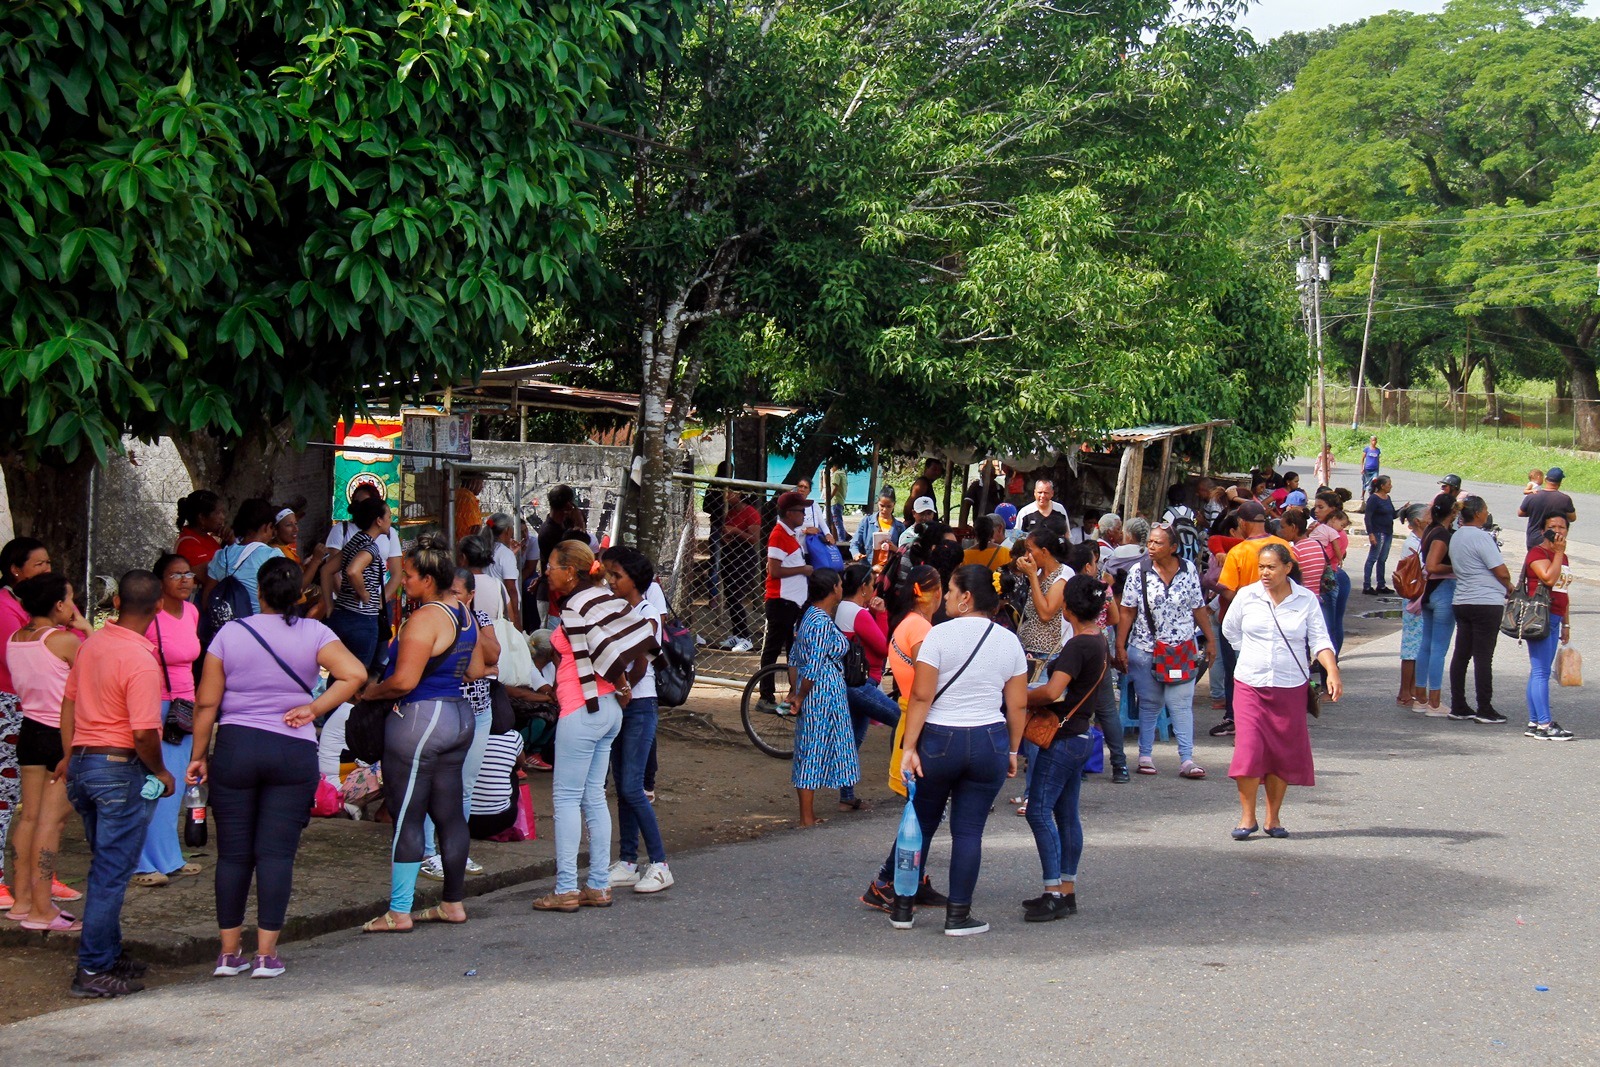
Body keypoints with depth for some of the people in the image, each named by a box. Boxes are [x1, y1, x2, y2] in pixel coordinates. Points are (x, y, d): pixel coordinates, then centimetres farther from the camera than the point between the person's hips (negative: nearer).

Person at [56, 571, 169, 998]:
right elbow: (143, 733, -23)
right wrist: (160, 773, -6)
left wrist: (69, 756, 27)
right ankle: (93, 970, 1)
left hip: (83, 761, 8)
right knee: (111, 874, -2)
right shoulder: (140, 661, -19)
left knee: (106, 867, 20)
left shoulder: (92, 643, 5)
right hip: (121, 769, -8)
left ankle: (109, 954, 28)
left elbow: (69, 702, 16)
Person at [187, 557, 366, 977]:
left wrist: (199, 754, 9)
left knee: (233, 852, 8)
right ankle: (266, 953, 0)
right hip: (293, 752, 0)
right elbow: (355, 674, -15)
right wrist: (313, 709, -6)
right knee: (277, 852, 1)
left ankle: (229, 952, 13)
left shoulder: (231, 633, -1)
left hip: (235, 748, 1)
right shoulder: (313, 634, -1)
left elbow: (206, 702, 0)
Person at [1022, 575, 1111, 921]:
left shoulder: (1078, 646, -18)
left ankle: (1054, 893, -13)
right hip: (1080, 736, 10)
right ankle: (1067, 892, 15)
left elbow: (1053, 692, -27)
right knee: (1066, 813, 12)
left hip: (1064, 739, -10)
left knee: (1039, 810, -10)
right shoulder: (1098, 641, 11)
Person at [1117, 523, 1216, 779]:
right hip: (1144, 650, 0)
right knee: (1149, 704, 8)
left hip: (1182, 651, 0)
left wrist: (1211, 640, 7)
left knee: (1182, 705, -4)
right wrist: (1120, 647, -4)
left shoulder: (1189, 571, 2)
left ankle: (1187, 759, -4)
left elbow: (1199, 609, 8)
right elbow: (1127, 612, 0)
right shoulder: (1139, 572, -1)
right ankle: (1145, 756, 17)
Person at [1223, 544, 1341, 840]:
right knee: (1248, 749, -10)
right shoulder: (1246, 596, 1)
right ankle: (1247, 817, 0)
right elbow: (1229, 630, 15)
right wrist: (1254, 656, 10)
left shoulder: (1306, 600, -1)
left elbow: (1320, 640, -4)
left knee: (1284, 753, 5)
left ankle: (1273, 818, 17)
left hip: (1291, 687, 0)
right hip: (1250, 685, 0)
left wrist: (1332, 672, -19)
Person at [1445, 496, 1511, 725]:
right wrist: (1509, 588, 6)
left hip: (1461, 601, 8)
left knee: (1461, 655, 10)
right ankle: (1484, 710, 0)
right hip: (1486, 603, -8)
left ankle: (1458, 707, 13)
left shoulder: (1456, 537, 11)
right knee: (1483, 657, -4)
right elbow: (1502, 572, -16)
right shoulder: (1481, 537, -15)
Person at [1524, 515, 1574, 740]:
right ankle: (1544, 725, -12)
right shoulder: (1537, 553, -7)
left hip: (1554, 620, 9)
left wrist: (1566, 624, 23)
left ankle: (1534, 723, 11)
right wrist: (1558, 552, -14)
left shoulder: (1562, 557, 21)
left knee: (1539, 672, 9)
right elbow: (1549, 578, -22)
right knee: (1541, 672, -10)